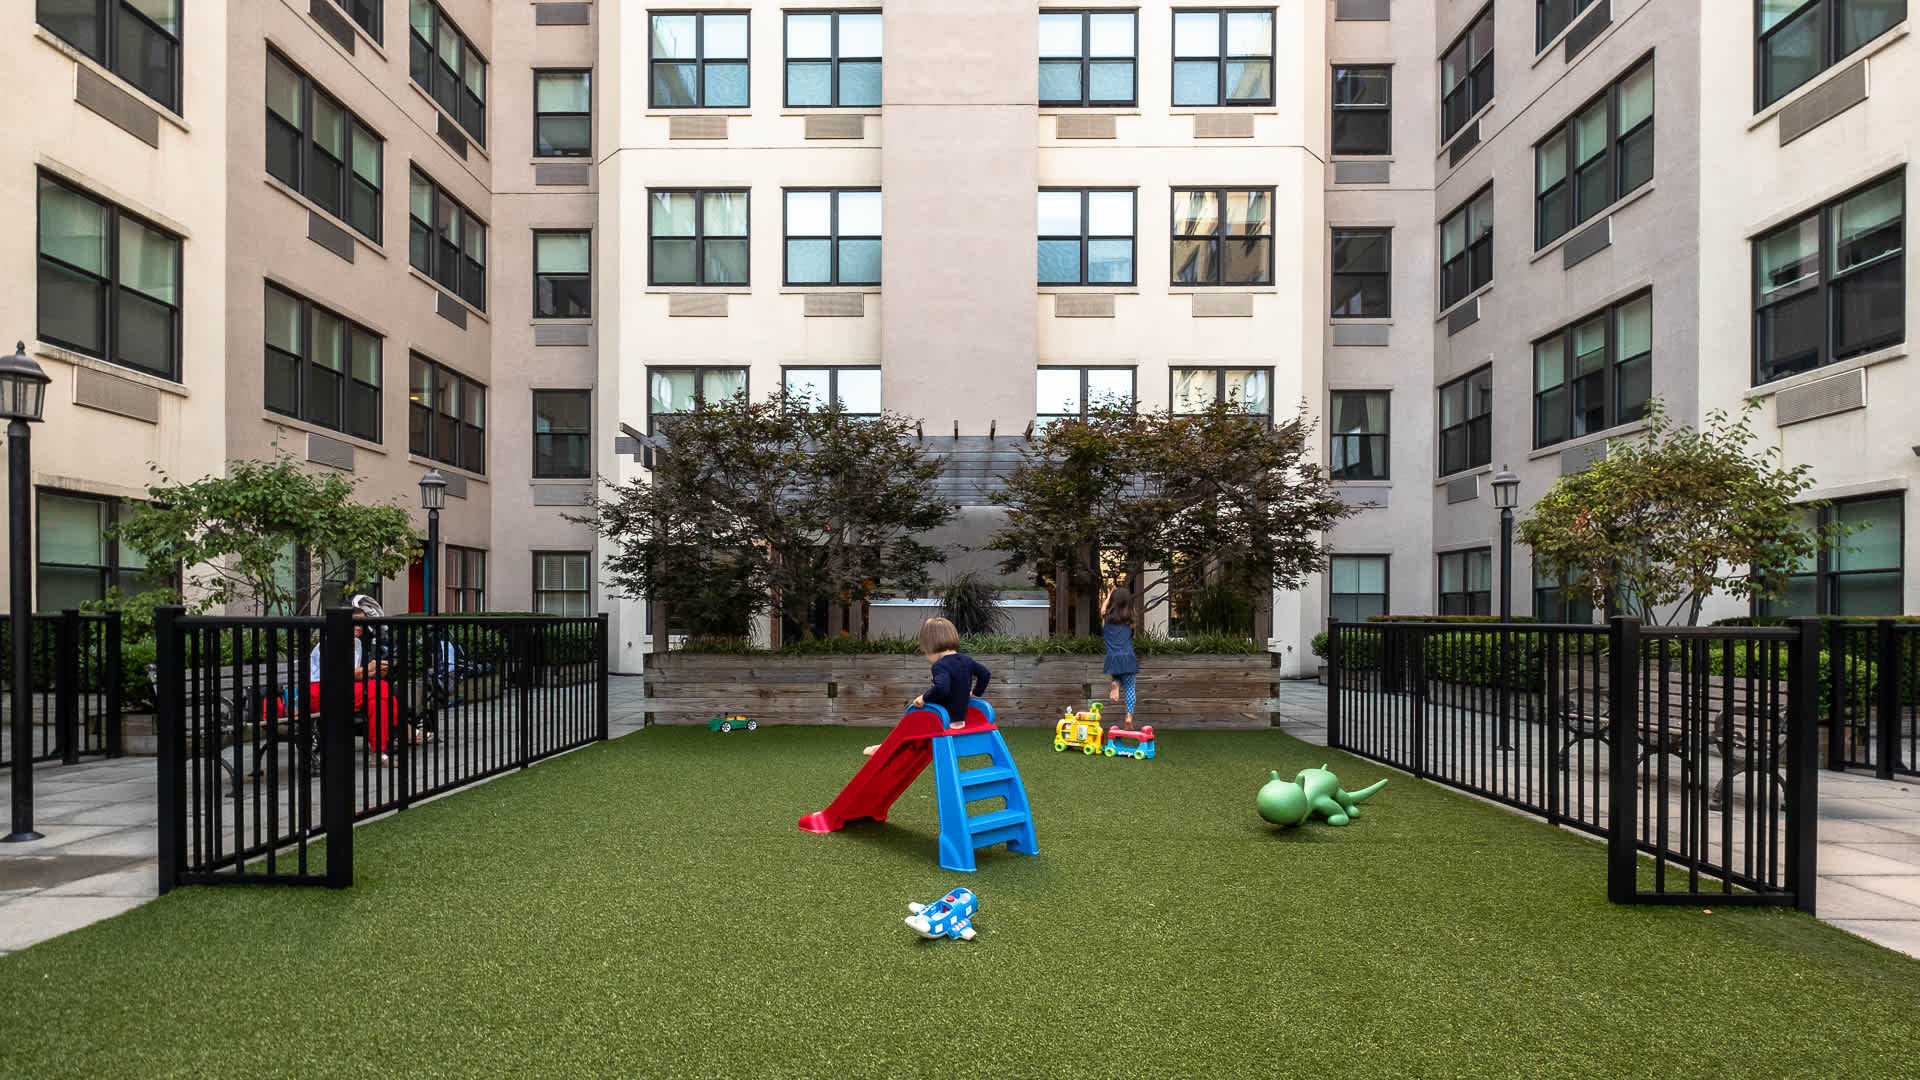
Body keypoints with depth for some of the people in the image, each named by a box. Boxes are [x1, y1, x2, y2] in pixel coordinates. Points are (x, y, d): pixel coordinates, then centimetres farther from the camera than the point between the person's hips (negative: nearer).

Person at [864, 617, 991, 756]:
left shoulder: (940, 666, -21)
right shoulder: (966, 660, 4)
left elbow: (941, 688, -38)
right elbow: (985, 673, 12)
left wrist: (924, 698, -24)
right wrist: (975, 692, 22)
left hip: (944, 720, -8)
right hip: (961, 717, 8)